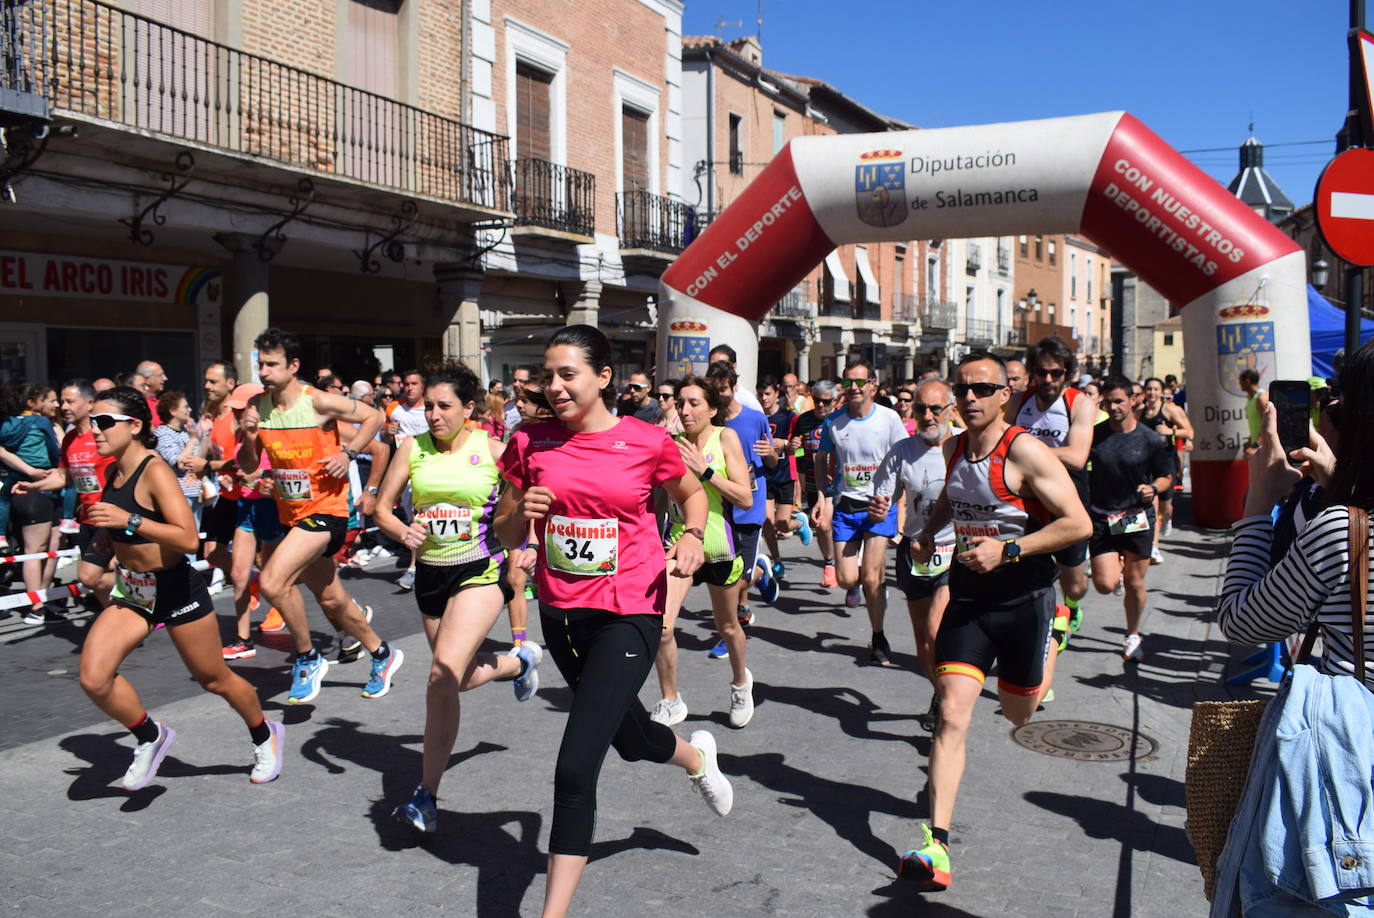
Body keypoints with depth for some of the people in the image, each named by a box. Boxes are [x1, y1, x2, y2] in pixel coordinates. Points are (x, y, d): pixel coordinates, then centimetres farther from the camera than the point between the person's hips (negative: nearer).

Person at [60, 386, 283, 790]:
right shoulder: (115, 472, 2)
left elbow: (189, 539, -32)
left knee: (214, 679, 10)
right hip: (131, 592, 7)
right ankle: (150, 737, 15)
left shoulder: (155, 471, -21)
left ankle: (265, 737, 36)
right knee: (94, 677, -11)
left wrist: (129, 520, -36)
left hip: (176, 590, -7)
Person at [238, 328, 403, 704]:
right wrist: (249, 436, -13)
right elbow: (247, 465, 6)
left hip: (325, 508, -7)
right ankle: (382, 654, 37)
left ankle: (307, 659, -2)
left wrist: (348, 453, -14)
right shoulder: (257, 407, -1)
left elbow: (373, 417, -3)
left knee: (272, 580, -24)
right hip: (291, 513, 7)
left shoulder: (319, 403, -16)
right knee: (331, 599, 16)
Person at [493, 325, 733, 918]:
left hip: (628, 615, -5)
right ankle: (696, 756, 61)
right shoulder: (530, 443, -1)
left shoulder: (646, 442, -8)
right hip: (561, 613, 5)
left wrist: (693, 536, -8)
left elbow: (692, 493, 12)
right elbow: (505, 536, 7)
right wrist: (522, 512, -15)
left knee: (575, 768, -14)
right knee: (632, 741, 26)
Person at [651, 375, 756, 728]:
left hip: (717, 544, -2)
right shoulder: (672, 443, -2)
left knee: (727, 627, 18)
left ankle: (740, 682, 48)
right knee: (661, 627, -15)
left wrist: (705, 470, -22)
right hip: (679, 540, 2)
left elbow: (746, 499, -14)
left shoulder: (725, 437, -9)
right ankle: (670, 702, 6)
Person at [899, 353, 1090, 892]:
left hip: (1024, 597, -3)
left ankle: (1048, 652, 54)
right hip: (968, 597, 4)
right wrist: (929, 530, 7)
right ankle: (936, 845, -11)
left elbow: (1079, 524, -19)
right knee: (952, 717, -10)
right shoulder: (953, 449, 3)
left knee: (1018, 714, 18)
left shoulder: (1025, 452, -17)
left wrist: (1008, 549, -24)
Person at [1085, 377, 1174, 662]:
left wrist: (1154, 489, -13)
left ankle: (1132, 636, 28)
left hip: (1137, 519, 0)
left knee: (1134, 584, 6)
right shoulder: (1094, 434, -2)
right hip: (1101, 518, 0)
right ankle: (1117, 565, 28)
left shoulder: (1150, 440, -3)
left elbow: (1166, 476, 9)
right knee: (1105, 584, -9)